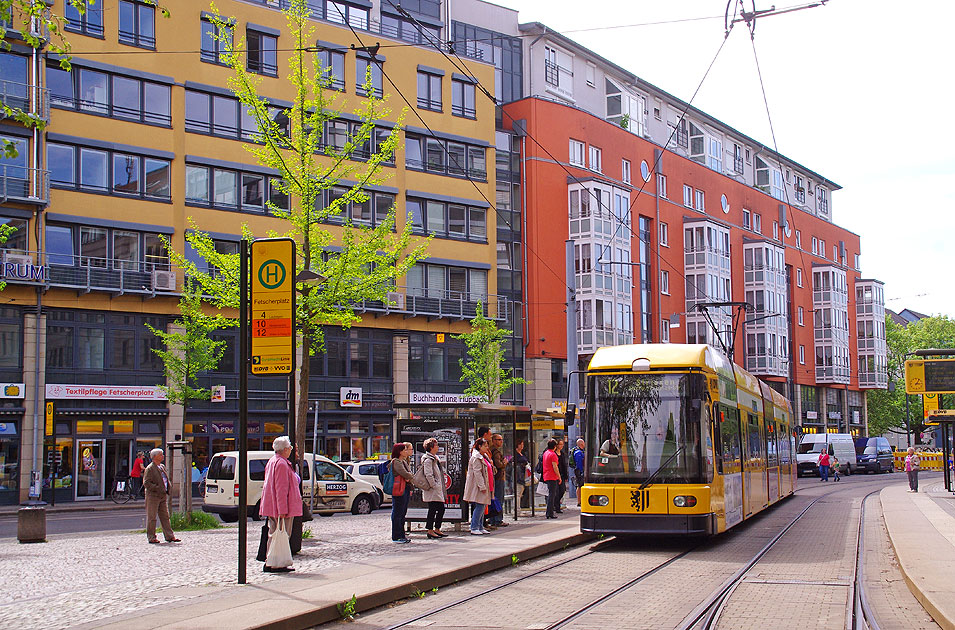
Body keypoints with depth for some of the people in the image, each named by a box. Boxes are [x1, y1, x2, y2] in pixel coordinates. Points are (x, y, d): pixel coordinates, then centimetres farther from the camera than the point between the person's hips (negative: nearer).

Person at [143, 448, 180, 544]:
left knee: (165, 516, 8)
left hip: (163, 496, 8)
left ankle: (169, 536, 10)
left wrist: (167, 489, 9)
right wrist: (158, 488, -20)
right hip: (153, 496, -8)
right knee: (152, 517, 0)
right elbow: (146, 483, -16)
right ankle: (151, 537, 5)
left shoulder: (162, 467, 15)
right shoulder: (149, 469, -10)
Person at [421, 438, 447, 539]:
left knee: (441, 508, 11)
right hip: (432, 491, -10)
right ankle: (430, 530, 1)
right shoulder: (428, 459, -14)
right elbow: (428, 475, -20)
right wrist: (434, 485, -18)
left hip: (438, 490, 10)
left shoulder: (435, 458, 17)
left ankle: (437, 529, 20)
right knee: (432, 509, -5)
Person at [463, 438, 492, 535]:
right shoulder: (476, 457, -13)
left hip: (482, 486, 10)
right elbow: (477, 473, -19)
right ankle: (474, 528, -7)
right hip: (478, 486, -10)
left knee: (482, 507, 11)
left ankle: (480, 527, 15)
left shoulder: (481, 457, 19)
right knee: (479, 507, -10)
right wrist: (482, 486, -21)